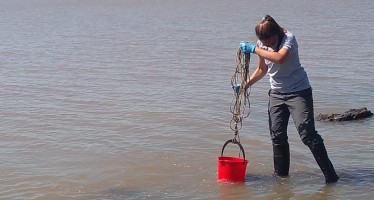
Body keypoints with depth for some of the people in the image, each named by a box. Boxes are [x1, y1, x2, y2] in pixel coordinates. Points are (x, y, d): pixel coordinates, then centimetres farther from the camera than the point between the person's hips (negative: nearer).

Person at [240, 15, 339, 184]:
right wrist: (246, 84, 6)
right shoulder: (261, 44, -1)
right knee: (277, 135, 5)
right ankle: (281, 174, 19)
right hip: (277, 93, 6)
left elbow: (280, 58, -41)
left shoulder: (289, 38, -20)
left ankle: (330, 175, -9)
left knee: (307, 133, -14)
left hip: (298, 91, -6)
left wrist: (254, 49, -34)